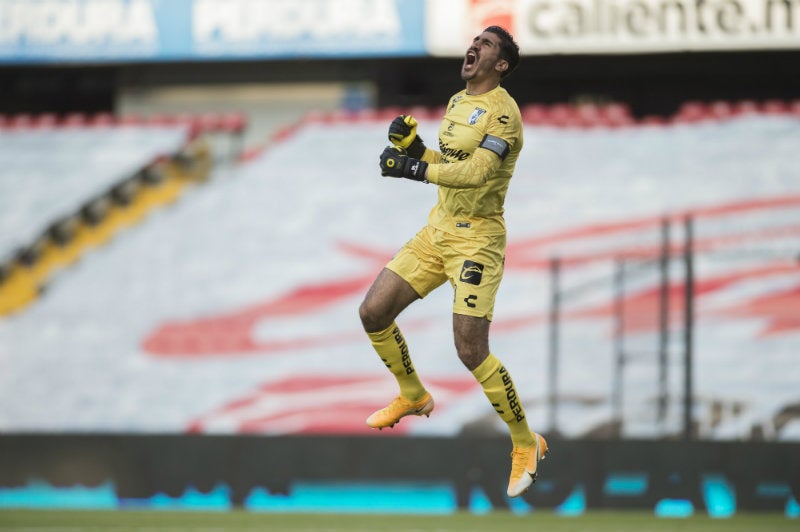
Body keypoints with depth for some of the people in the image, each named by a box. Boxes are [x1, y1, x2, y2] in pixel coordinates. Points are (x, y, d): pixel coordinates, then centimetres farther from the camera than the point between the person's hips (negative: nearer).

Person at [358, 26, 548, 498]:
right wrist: (414, 146, 3)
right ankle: (414, 396, 27)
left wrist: (415, 168, -33)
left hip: (477, 238, -8)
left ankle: (526, 444, 0)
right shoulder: (458, 103, 13)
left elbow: (476, 171, -29)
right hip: (438, 229, 9)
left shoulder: (502, 111, -16)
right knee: (373, 312, 3)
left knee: (471, 350, -16)